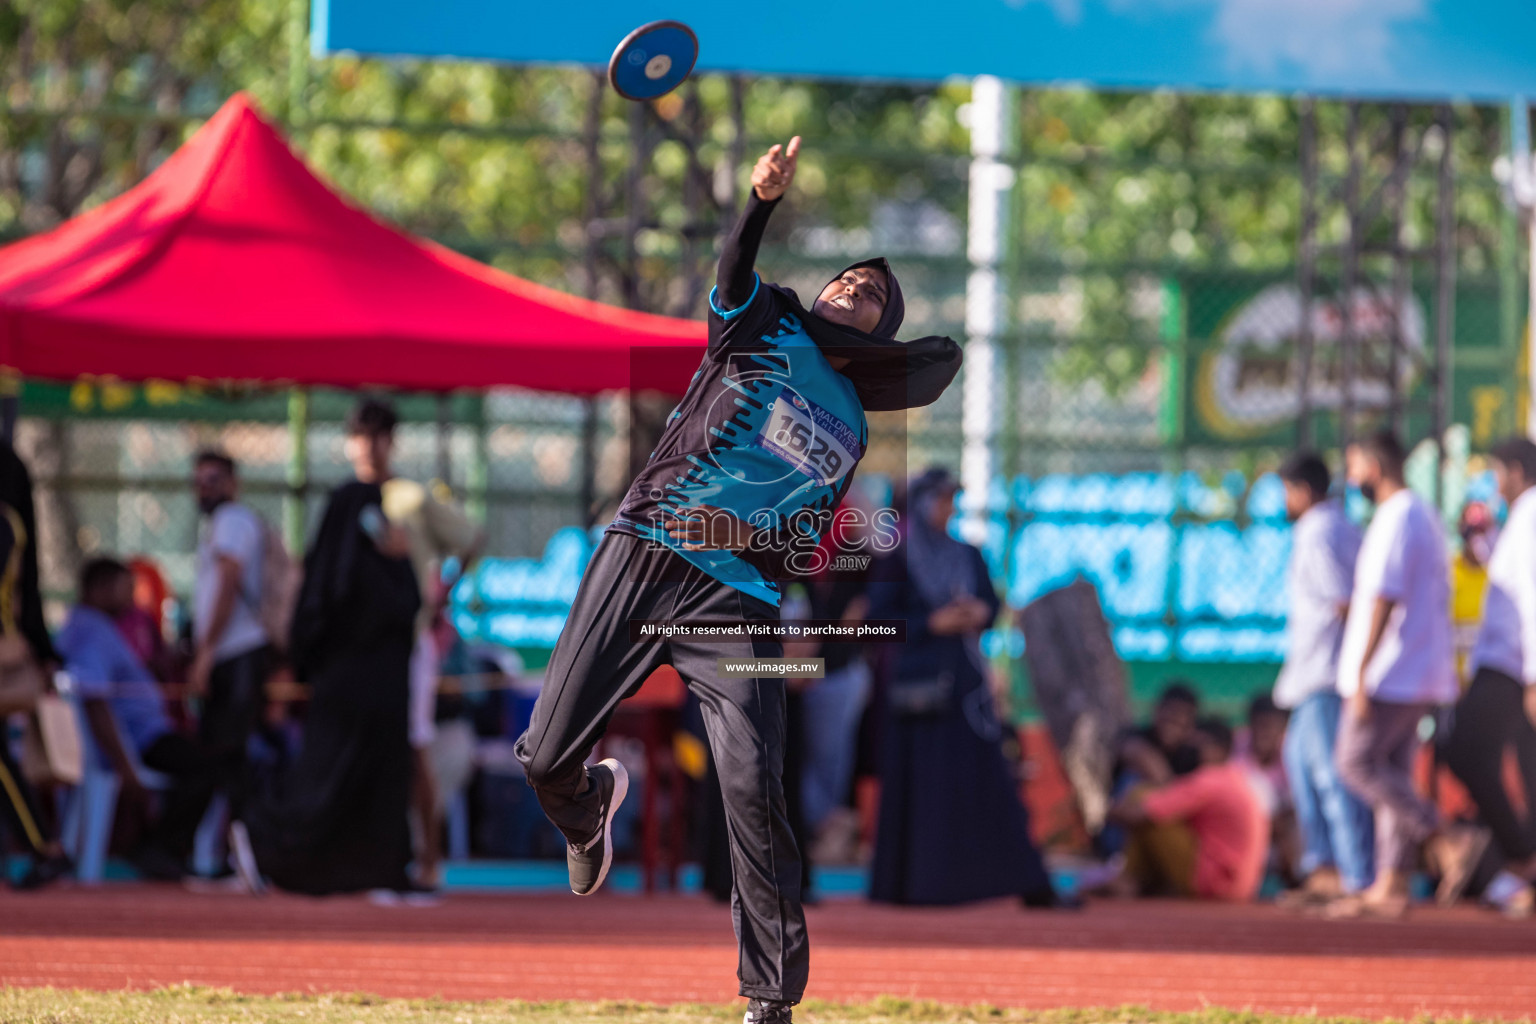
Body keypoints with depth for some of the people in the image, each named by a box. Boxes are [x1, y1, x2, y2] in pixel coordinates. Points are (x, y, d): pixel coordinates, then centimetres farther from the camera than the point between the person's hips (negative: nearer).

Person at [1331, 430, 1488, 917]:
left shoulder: (1394, 520, -14)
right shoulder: (1426, 517, 18)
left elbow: (1384, 600, -21)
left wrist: (1361, 676, -21)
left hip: (1390, 673, -10)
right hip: (1422, 674, 10)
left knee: (1358, 762, -8)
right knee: (1394, 772, 8)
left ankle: (1448, 840, -15)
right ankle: (1391, 885, 5)